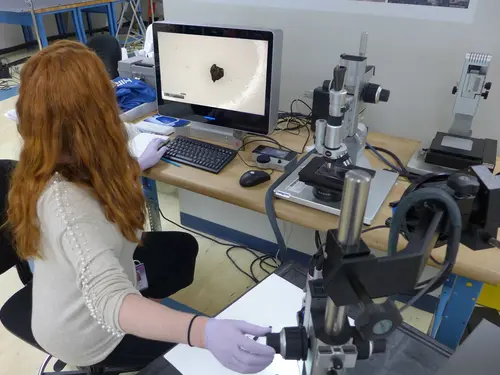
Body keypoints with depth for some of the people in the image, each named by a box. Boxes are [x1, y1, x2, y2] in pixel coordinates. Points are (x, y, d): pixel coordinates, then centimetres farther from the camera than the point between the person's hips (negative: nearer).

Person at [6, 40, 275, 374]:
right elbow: (111, 302, -51)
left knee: (183, 246, 19)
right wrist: (203, 332, -65)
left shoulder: (50, 167, -14)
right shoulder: (64, 201, -42)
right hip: (87, 335, -7)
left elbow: (97, 178, 10)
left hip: (81, 298, 8)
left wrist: (137, 166, 24)